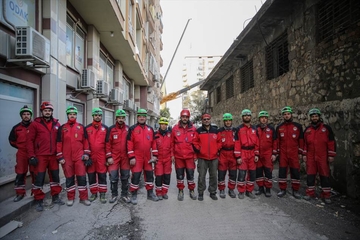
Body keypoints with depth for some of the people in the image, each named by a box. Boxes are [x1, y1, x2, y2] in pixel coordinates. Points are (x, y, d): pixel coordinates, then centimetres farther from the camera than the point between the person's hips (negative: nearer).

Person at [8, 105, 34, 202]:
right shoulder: (16, 128, 5)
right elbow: (12, 140, 16)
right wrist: (21, 147, 10)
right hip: (22, 154, 2)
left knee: (35, 173, 6)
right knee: (20, 174, 4)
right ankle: (20, 193, 16)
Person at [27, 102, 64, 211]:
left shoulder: (56, 123, 7)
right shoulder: (35, 123, -3)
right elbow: (30, 140, -5)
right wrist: (31, 156, -10)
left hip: (54, 156, 4)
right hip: (40, 156, -4)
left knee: (55, 176, 12)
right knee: (39, 178, 1)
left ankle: (55, 197, 27)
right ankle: (39, 201, 16)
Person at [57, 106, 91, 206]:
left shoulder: (81, 127, 6)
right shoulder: (62, 128, 5)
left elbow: (85, 141, 7)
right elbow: (59, 143, 3)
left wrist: (86, 153, 1)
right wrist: (60, 157, -2)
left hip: (80, 157, 0)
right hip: (67, 157, 0)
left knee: (82, 177, 0)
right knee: (69, 178, 9)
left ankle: (83, 198, 9)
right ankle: (70, 198, 21)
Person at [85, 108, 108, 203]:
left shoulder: (105, 128, 4)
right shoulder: (87, 128, 6)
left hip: (102, 156, -1)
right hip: (90, 155, 1)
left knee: (102, 175, 4)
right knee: (91, 175, 9)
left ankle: (102, 194, 14)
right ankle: (93, 193, 24)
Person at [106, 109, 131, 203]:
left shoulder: (128, 129, 4)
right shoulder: (111, 129, -1)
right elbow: (108, 143, -3)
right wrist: (109, 157, -7)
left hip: (125, 157, 2)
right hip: (114, 157, -1)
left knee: (125, 177, 10)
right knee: (113, 177, 1)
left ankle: (124, 195, 23)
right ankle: (114, 195, 19)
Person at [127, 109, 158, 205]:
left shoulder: (150, 129, 9)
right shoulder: (132, 129, -4)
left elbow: (153, 143, 10)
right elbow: (129, 144, -9)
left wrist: (154, 155, 4)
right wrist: (131, 157, -13)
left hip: (148, 157, 5)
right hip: (137, 157, -4)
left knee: (149, 175, 12)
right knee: (135, 176, -1)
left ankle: (150, 194, 26)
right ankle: (134, 195, 14)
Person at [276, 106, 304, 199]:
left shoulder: (298, 126, 3)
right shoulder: (279, 127, 7)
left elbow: (301, 140, 4)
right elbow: (277, 141, 8)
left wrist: (300, 153, 1)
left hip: (294, 153, -1)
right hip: (282, 153, 1)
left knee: (295, 171, 4)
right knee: (282, 171, 5)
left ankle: (295, 190, 17)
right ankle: (282, 189, 16)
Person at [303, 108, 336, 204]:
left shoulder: (326, 128, 1)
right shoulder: (307, 130, 9)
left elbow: (332, 142, -1)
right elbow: (304, 143, 12)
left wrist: (331, 155, -5)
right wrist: (304, 154, 8)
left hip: (323, 157, -2)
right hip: (310, 157, 3)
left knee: (325, 175, 3)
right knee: (310, 175, 6)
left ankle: (326, 195, 14)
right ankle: (310, 193, 17)